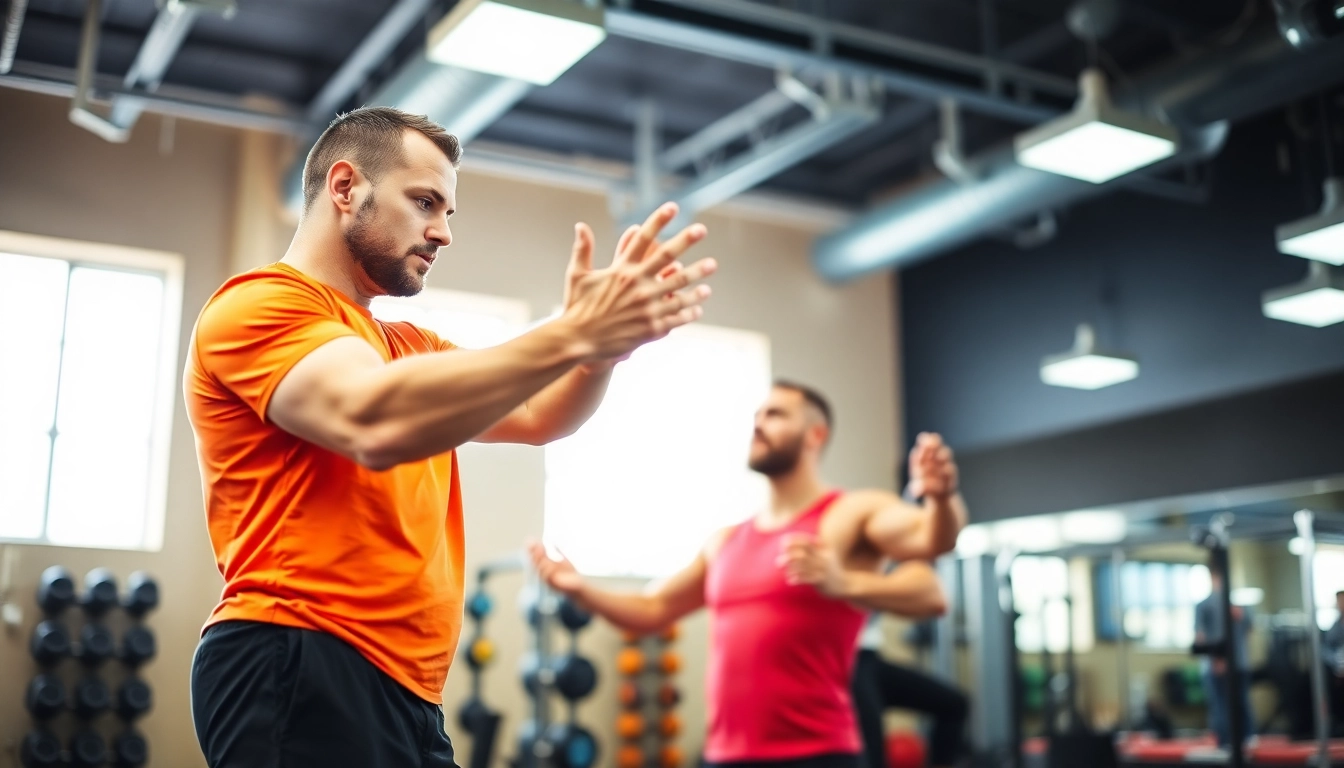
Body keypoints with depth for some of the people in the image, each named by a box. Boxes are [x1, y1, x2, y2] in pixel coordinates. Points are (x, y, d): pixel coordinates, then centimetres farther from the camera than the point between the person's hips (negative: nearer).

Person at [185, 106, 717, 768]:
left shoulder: (410, 348, 22)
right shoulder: (262, 303, -6)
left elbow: (535, 419, 12)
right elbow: (376, 423, -24)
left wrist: (603, 341, -8)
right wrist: (571, 335, -25)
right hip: (298, 672, -8)